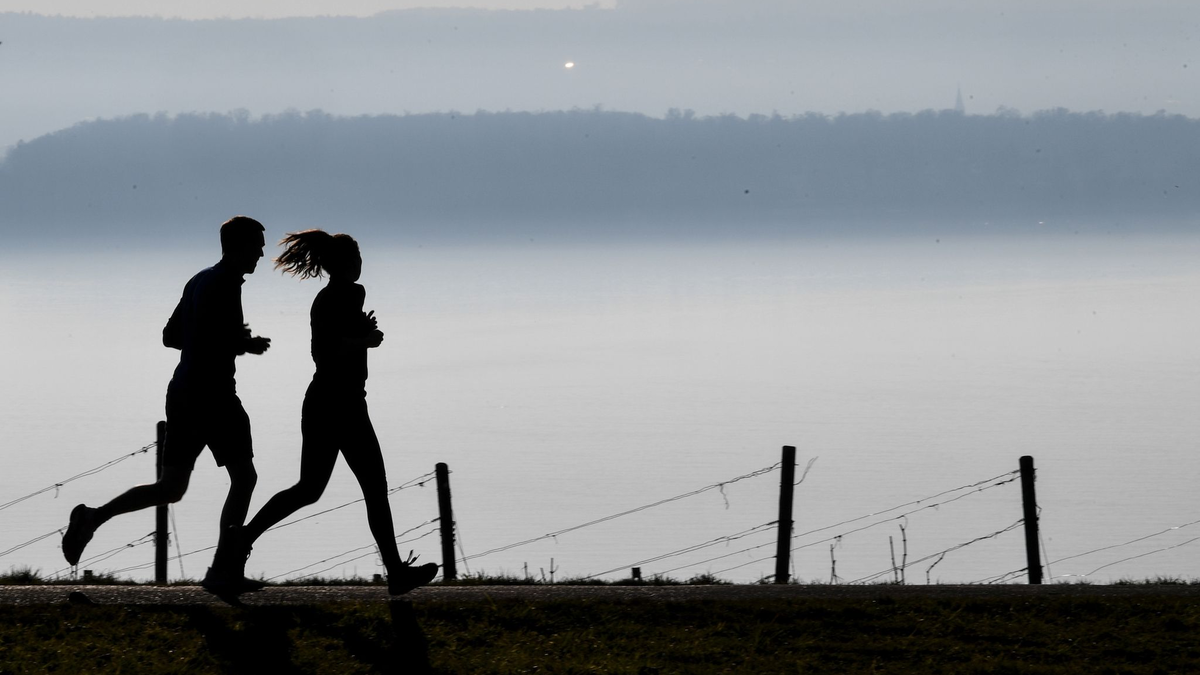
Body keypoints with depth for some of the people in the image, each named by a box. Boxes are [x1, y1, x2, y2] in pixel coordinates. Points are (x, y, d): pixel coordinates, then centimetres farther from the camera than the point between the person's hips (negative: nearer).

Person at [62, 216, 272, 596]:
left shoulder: (199, 281, 18)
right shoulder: (225, 284, -12)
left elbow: (170, 336, 23)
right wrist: (245, 346, -7)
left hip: (183, 392, 9)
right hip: (212, 393, -9)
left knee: (170, 489, 9)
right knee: (243, 478, 3)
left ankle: (93, 518, -6)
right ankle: (224, 569, 0)